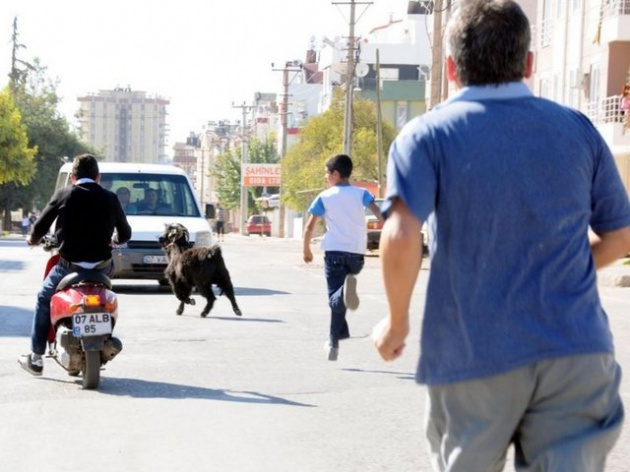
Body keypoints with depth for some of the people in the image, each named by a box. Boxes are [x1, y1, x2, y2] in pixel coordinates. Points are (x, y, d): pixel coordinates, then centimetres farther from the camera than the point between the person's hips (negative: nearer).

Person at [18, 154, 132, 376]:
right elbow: (125, 234, 12)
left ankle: (36, 358, 19)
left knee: (44, 299, 20)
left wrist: (33, 239, 22)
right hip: (101, 264, 2)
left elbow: (41, 226, 0)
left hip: (70, 264, -2)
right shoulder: (109, 199, 2)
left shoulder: (63, 195, -4)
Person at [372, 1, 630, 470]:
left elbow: (402, 236, -17)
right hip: (577, 353, 1)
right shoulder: (578, 129, 8)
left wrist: (396, 321, -2)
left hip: (472, 357, -1)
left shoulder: (428, 136, -2)